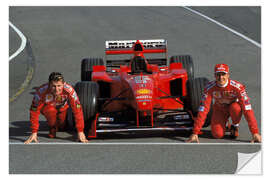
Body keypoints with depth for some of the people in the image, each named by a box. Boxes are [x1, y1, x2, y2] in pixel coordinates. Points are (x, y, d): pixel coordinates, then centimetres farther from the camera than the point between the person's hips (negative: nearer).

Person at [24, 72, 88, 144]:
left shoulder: (69, 90, -37)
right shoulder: (41, 91, -37)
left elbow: (77, 110, -34)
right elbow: (34, 111, -29)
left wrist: (80, 132, -35)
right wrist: (34, 133, -29)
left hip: (63, 108, 2)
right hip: (47, 108, -2)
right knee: (50, 110, -32)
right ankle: (52, 128, -5)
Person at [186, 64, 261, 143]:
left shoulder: (237, 87, -32)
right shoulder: (210, 87, -26)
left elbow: (247, 108, -35)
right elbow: (203, 109, -27)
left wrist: (255, 132, -40)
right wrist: (195, 133, -32)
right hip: (219, 109, 1)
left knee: (235, 107, -37)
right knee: (217, 134, -21)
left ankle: (235, 126, -4)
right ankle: (224, 122, 15)